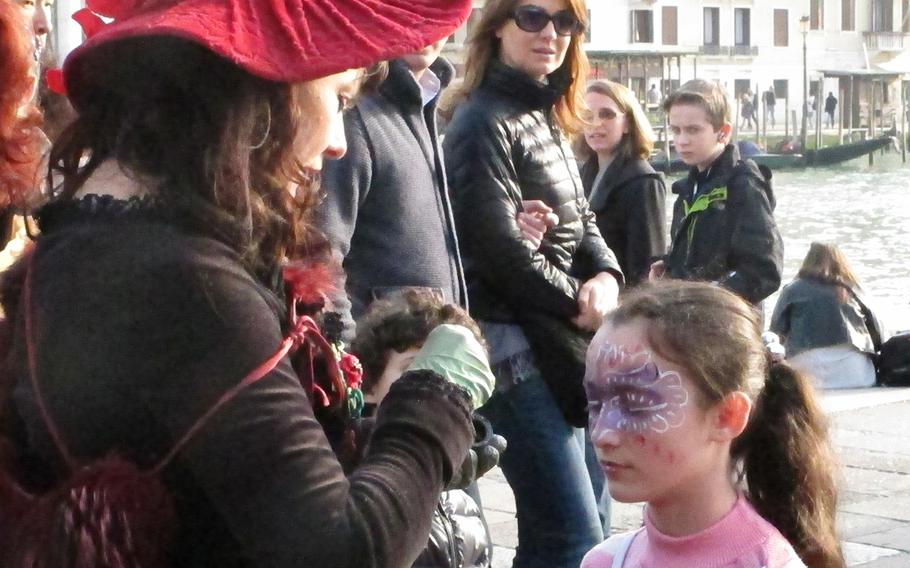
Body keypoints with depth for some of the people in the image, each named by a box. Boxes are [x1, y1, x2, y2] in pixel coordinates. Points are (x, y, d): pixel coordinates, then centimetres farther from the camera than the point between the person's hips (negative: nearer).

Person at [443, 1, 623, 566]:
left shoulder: (549, 120, 16)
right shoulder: (485, 123, -11)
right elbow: (499, 249, -18)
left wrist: (605, 276, -6)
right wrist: (578, 302, -9)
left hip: (562, 341, 9)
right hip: (518, 344, -9)